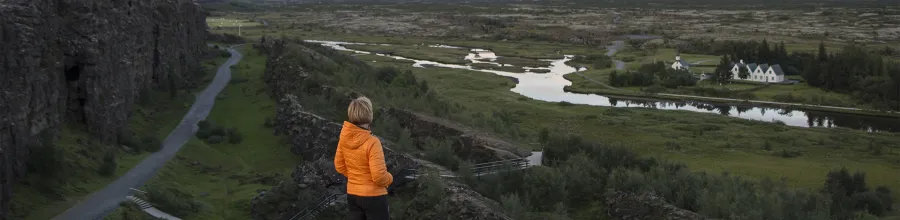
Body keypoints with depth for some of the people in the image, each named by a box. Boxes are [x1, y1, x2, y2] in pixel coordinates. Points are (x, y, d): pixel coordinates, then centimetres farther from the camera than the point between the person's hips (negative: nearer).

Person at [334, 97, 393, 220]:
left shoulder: (345, 137, -6)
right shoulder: (372, 142, -25)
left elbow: (340, 166, 7)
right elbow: (379, 176, -23)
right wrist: (389, 179, -3)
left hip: (352, 194, 6)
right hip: (373, 196, -6)